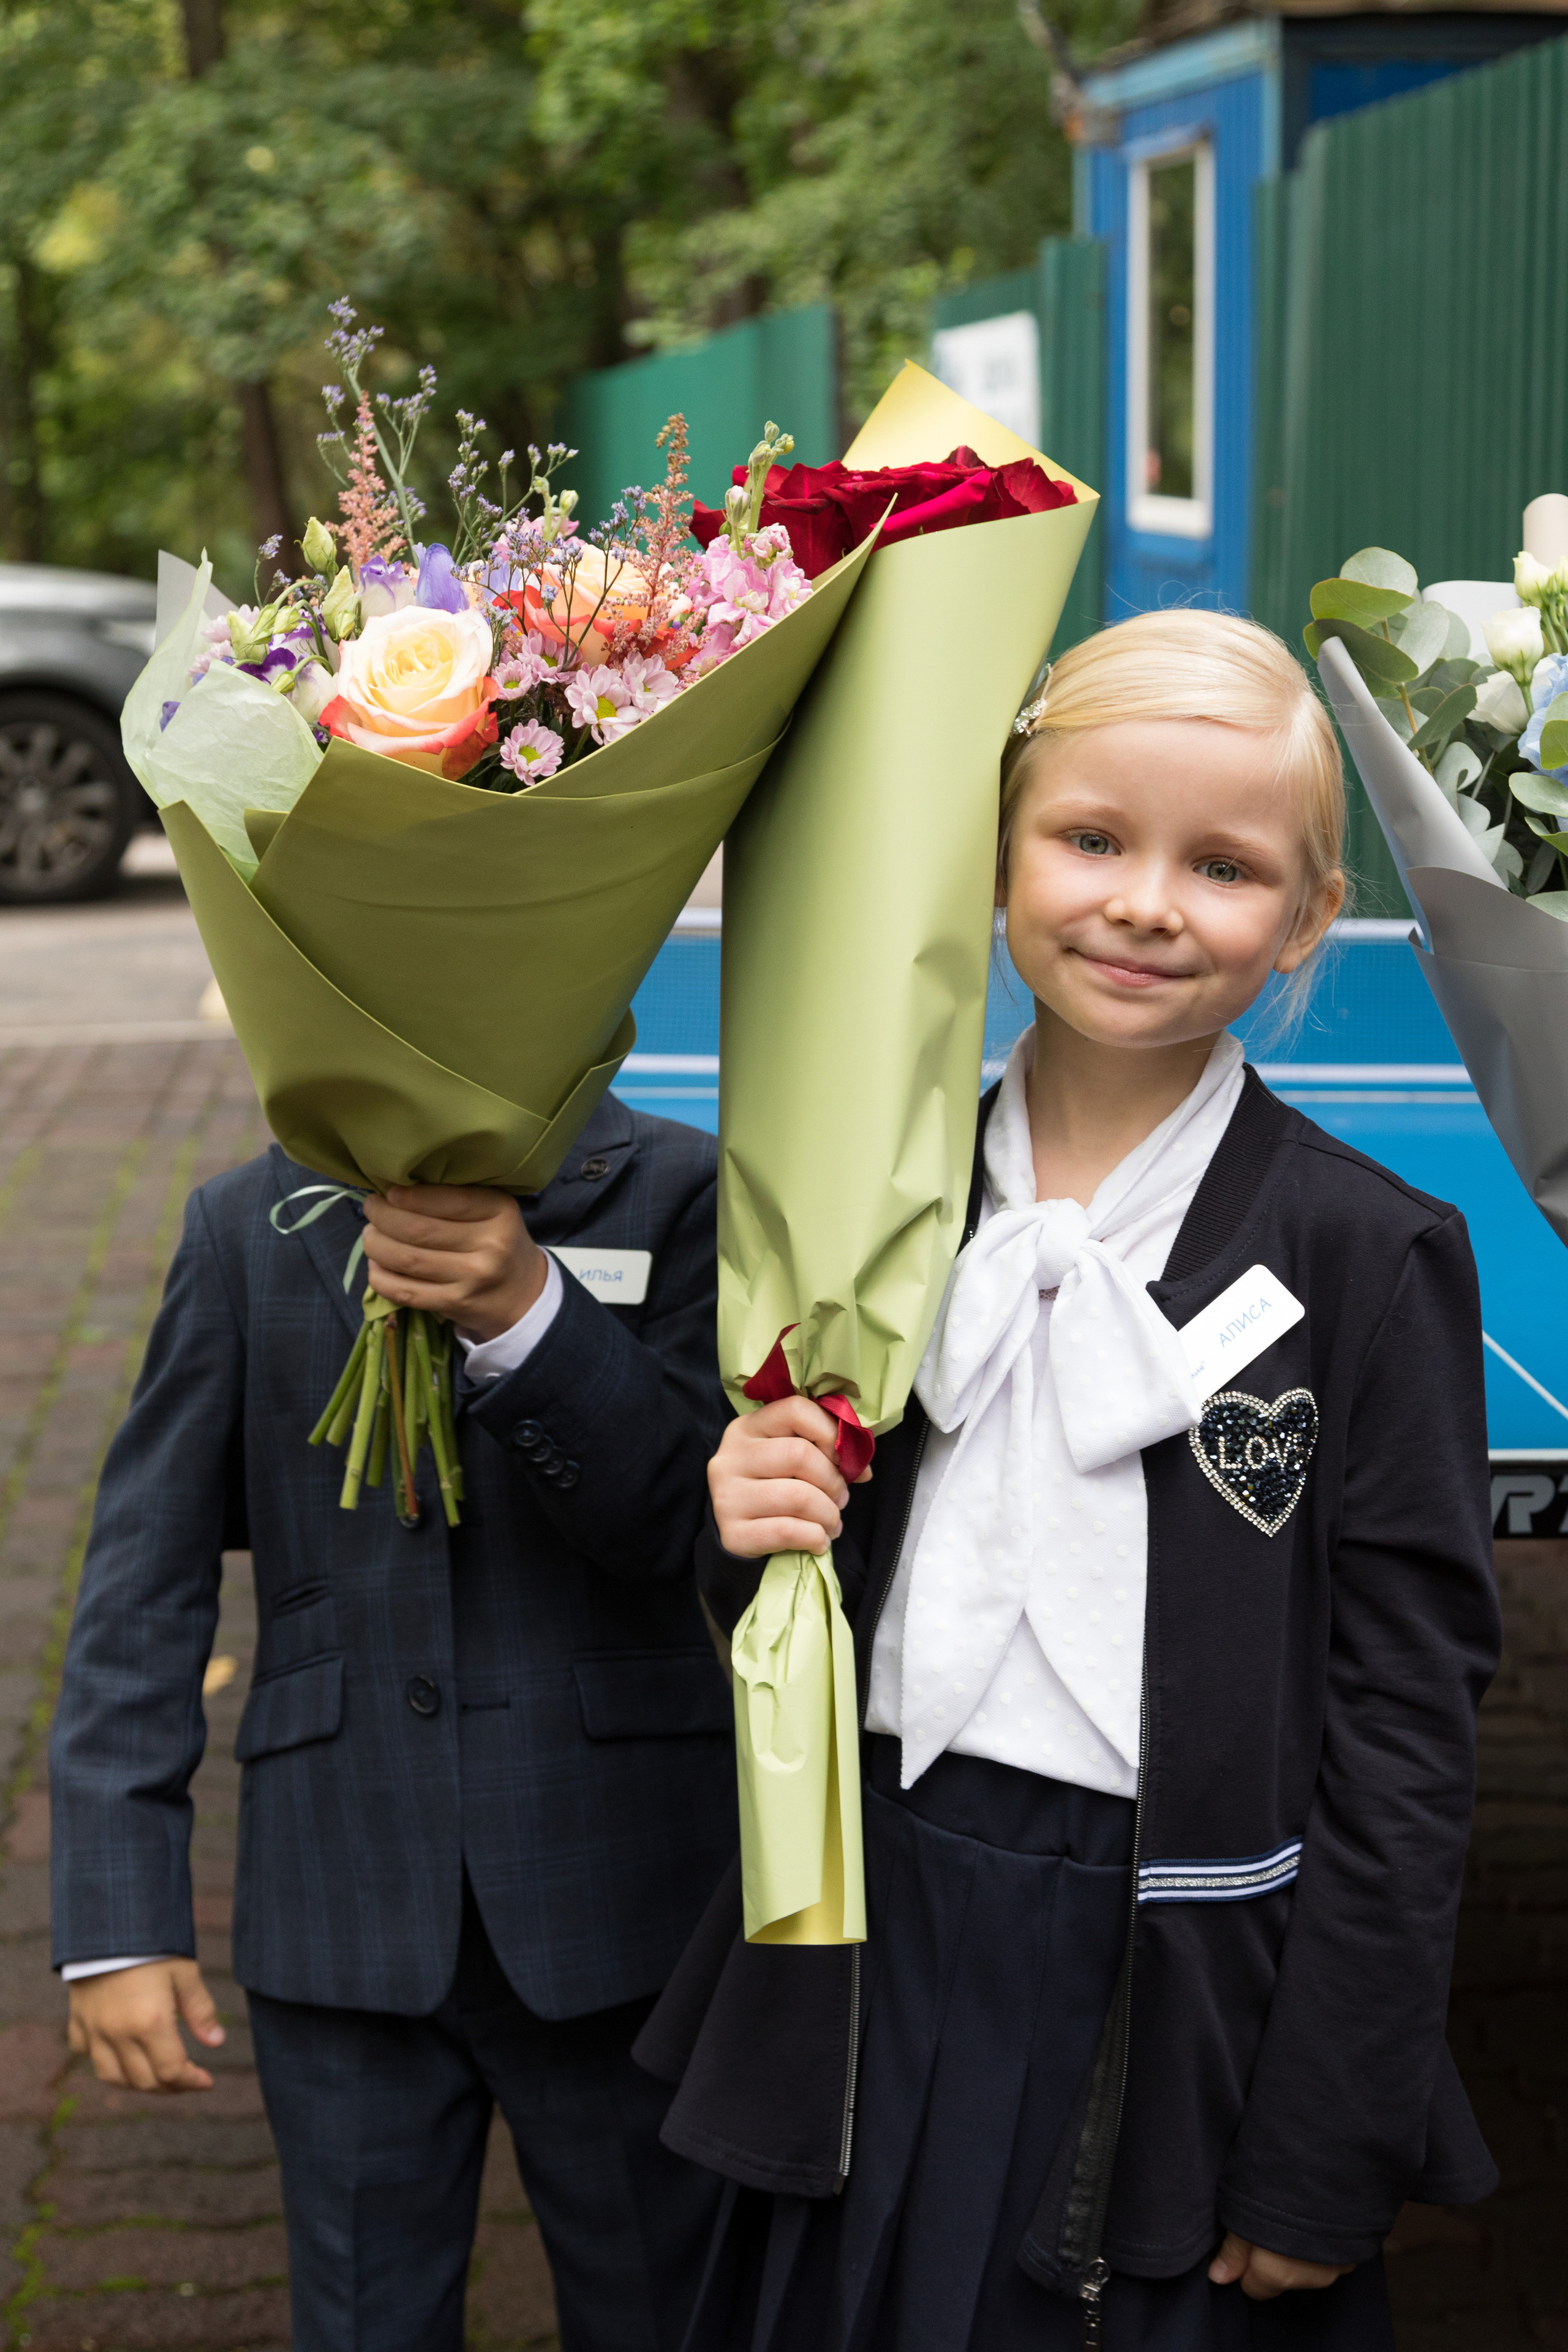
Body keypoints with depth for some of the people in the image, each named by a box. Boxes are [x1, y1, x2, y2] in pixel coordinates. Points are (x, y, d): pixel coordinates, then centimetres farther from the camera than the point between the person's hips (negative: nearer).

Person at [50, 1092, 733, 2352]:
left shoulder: (686, 1195, -2)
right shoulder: (247, 1225, 4)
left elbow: (678, 1520, -13)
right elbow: (145, 1586, 2)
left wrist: (524, 1310, -31)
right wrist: (117, 1918, -4)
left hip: (611, 1908, -1)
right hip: (346, 1911, 1)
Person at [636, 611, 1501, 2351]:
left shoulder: (1370, 1256, -9)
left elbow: (1407, 1732, -9)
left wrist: (1325, 2158, -10)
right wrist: (755, 1543, -12)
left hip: (1189, 2003, -3)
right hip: (875, 1968, 4)